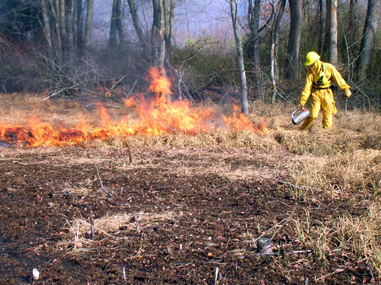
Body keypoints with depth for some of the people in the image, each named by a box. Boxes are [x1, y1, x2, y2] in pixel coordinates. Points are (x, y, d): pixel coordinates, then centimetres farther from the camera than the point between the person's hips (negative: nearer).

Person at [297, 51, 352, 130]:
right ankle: (301, 131, 1)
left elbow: (338, 79, 0)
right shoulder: (310, 73, -8)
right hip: (315, 94, -1)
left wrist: (346, 89, 4)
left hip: (327, 94, 1)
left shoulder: (329, 68, -9)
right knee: (313, 115, -12)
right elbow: (307, 88, -8)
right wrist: (301, 102, -13)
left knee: (327, 117, 2)